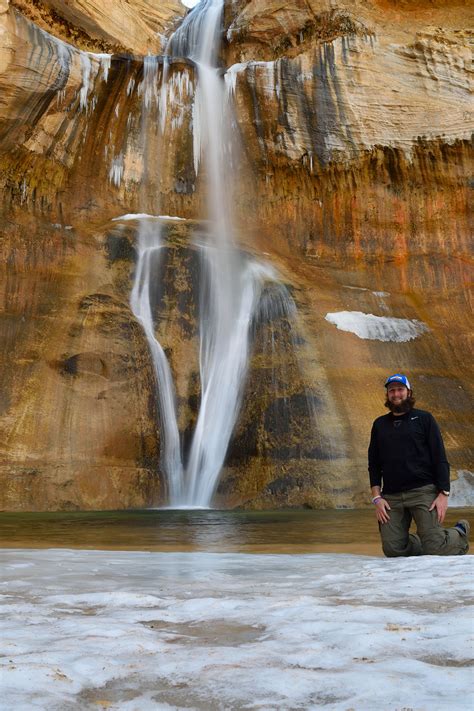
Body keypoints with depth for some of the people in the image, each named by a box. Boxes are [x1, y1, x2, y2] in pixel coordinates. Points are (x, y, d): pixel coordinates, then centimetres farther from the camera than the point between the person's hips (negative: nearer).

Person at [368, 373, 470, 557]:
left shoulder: (424, 418, 6)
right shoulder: (380, 424, 14)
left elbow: (440, 458, 1)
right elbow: (374, 464, 14)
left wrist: (444, 493, -9)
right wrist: (377, 497, 3)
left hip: (423, 492, -3)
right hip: (391, 497, 3)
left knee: (434, 548, -9)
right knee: (392, 550, -3)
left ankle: (460, 534, 25)